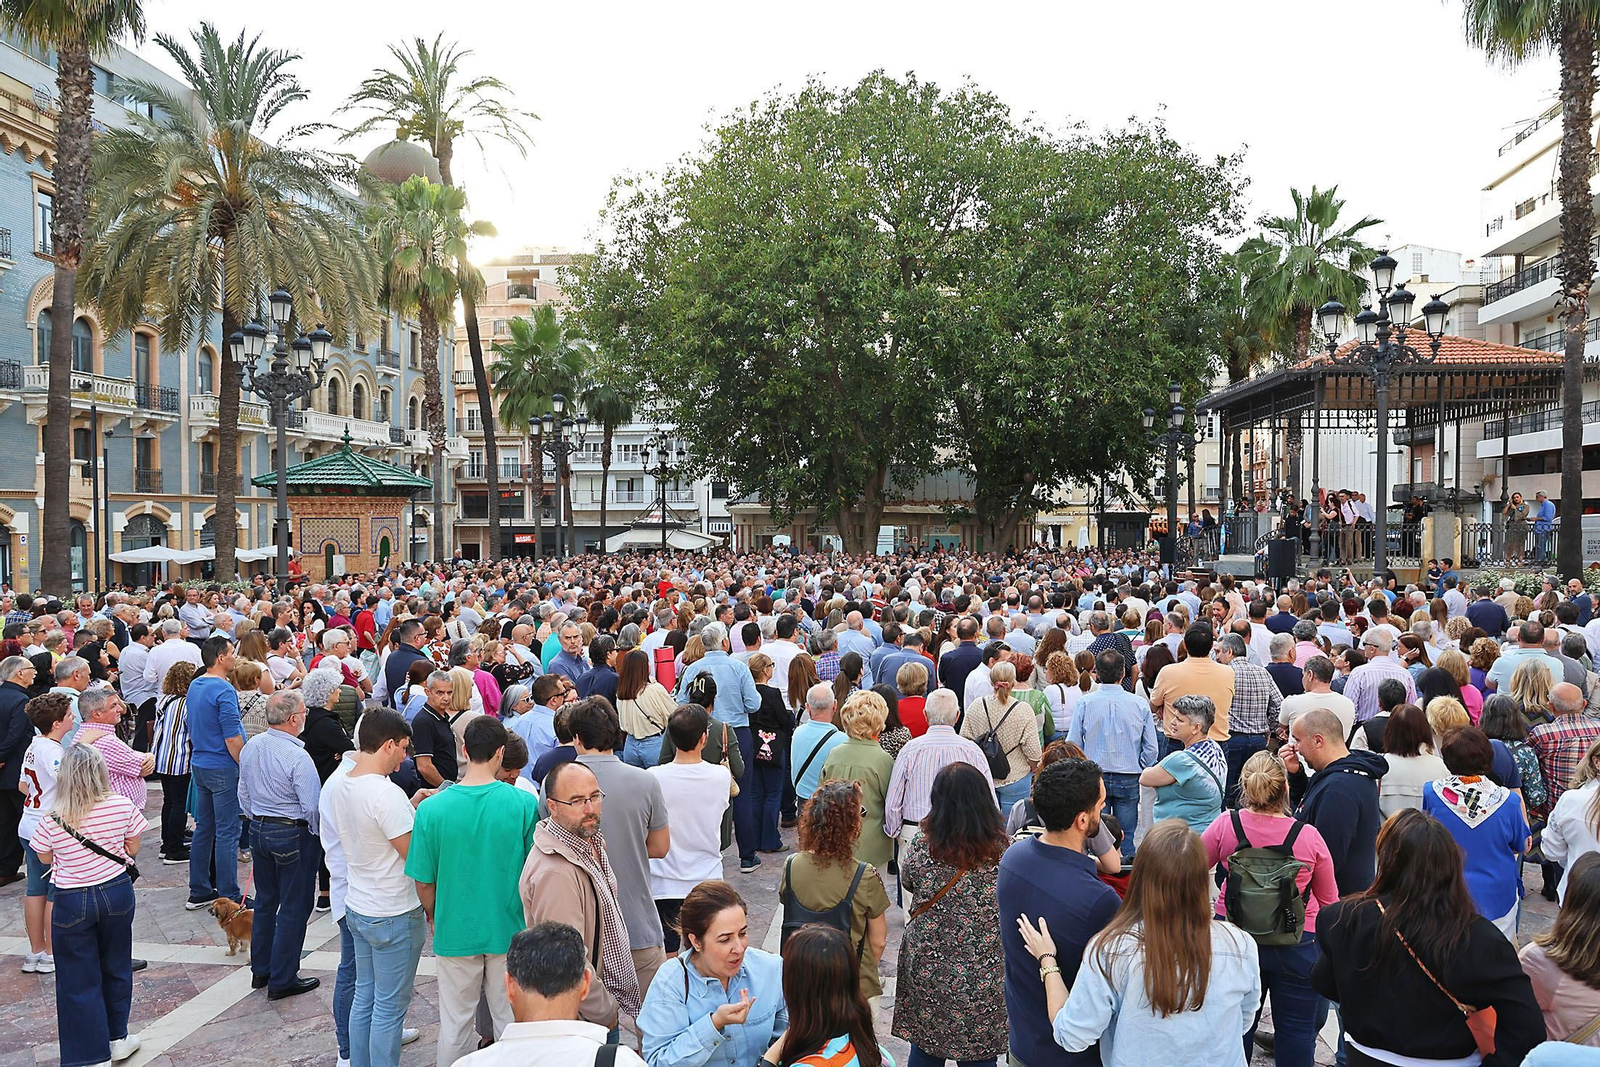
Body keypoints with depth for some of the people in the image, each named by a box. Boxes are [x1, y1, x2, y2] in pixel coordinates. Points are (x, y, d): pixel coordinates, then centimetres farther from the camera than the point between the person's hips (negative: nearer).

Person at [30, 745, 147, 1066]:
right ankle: (117, 1040, 34)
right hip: (117, 892, 2)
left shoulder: (51, 821, -17)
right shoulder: (123, 806, -14)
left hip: (72, 902, -2)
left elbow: (45, 859, 3)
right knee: (116, 968, 21)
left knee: (79, 980, 11)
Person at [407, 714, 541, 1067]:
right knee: (511, 1022, 16)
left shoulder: (431, 808, -15)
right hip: (510, 931, 0)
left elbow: (423, 882, -6)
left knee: (455, 1025, 17)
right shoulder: (525, 804, -16)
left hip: (455, 932, 0)